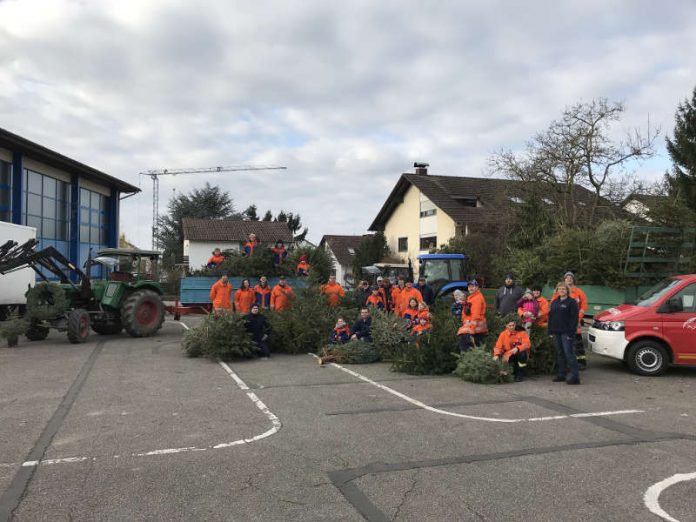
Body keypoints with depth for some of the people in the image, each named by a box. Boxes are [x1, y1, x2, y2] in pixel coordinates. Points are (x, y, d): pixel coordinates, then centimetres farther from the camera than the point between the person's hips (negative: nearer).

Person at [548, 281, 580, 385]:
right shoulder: (554, 302, 16)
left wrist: (571, 332, -17)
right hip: (556, 332, 7)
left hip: (566, 332, -7)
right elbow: (550, 317, 18)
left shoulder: (572, 302, -4)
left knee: (569, 353, -10)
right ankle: (561, 374, 18)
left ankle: (575, 376, -8)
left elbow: (574, 318, -10)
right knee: (560, 353, 11)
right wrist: (550, 331, 10)